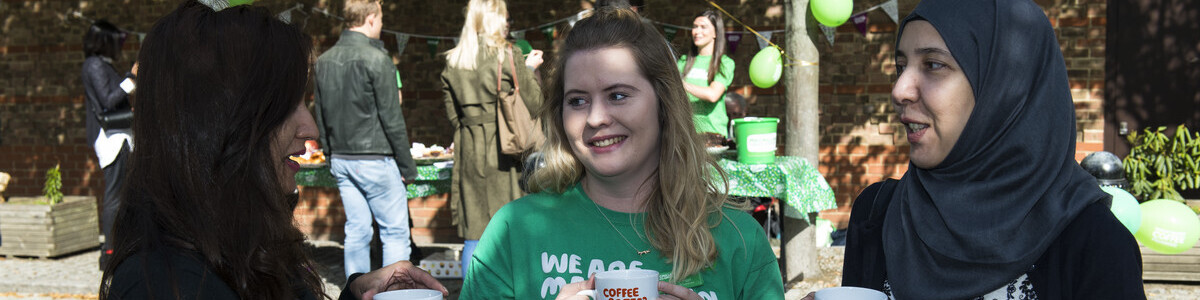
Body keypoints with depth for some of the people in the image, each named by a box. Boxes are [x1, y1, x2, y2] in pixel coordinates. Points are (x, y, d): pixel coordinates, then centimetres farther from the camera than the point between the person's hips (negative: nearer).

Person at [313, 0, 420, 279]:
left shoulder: (324, 61, 7)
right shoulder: (376, 59, -14)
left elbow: (321, 117, 13)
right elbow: (391, 118, -13)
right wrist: (407, 166, -7)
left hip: (340, 160, 7)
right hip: (374, 159, -7)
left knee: (356, 231, 13)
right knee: (395, 233, 0)